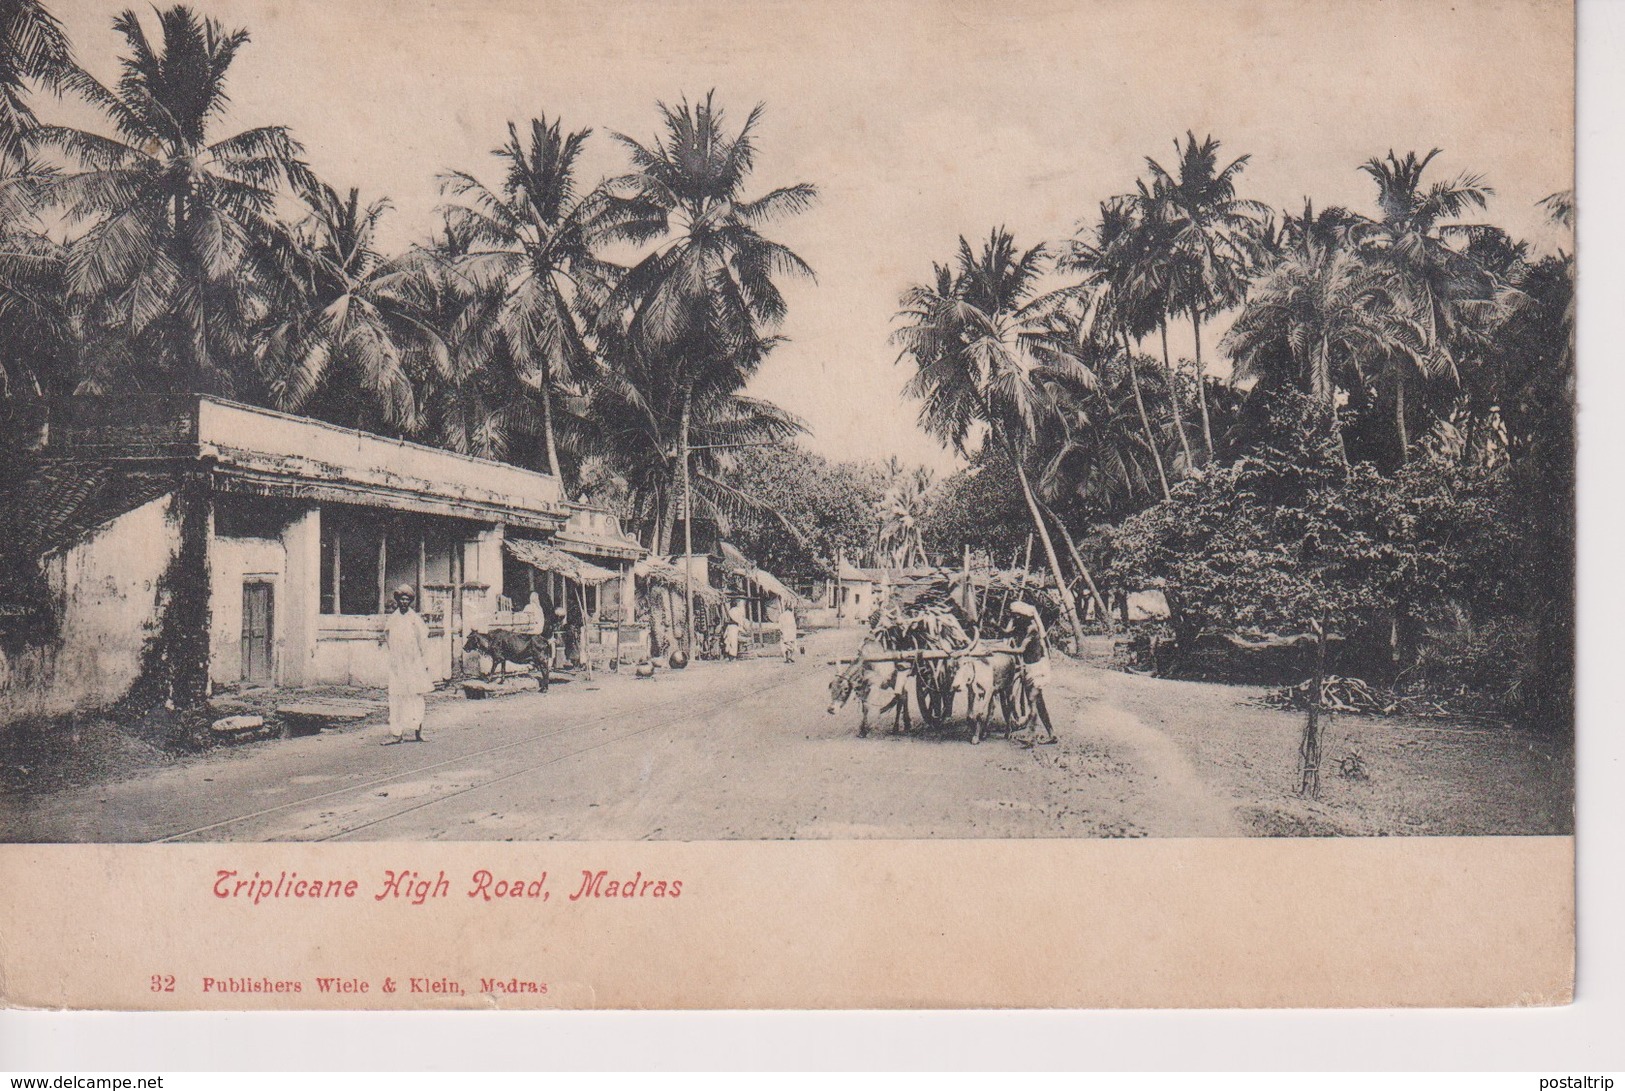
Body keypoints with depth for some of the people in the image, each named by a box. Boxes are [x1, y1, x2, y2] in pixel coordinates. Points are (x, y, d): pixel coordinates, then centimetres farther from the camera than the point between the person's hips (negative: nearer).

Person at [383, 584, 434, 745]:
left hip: (414, 664, -2)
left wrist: (425, 662, -1)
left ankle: (418, 730, 8)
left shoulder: (416, 619, 1)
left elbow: (423, 641, 2)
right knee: (396, 696, -2)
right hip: (396, 664, 2)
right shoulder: (391, 619, 9)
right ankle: (396, 733, -3)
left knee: (415, 696, 1)